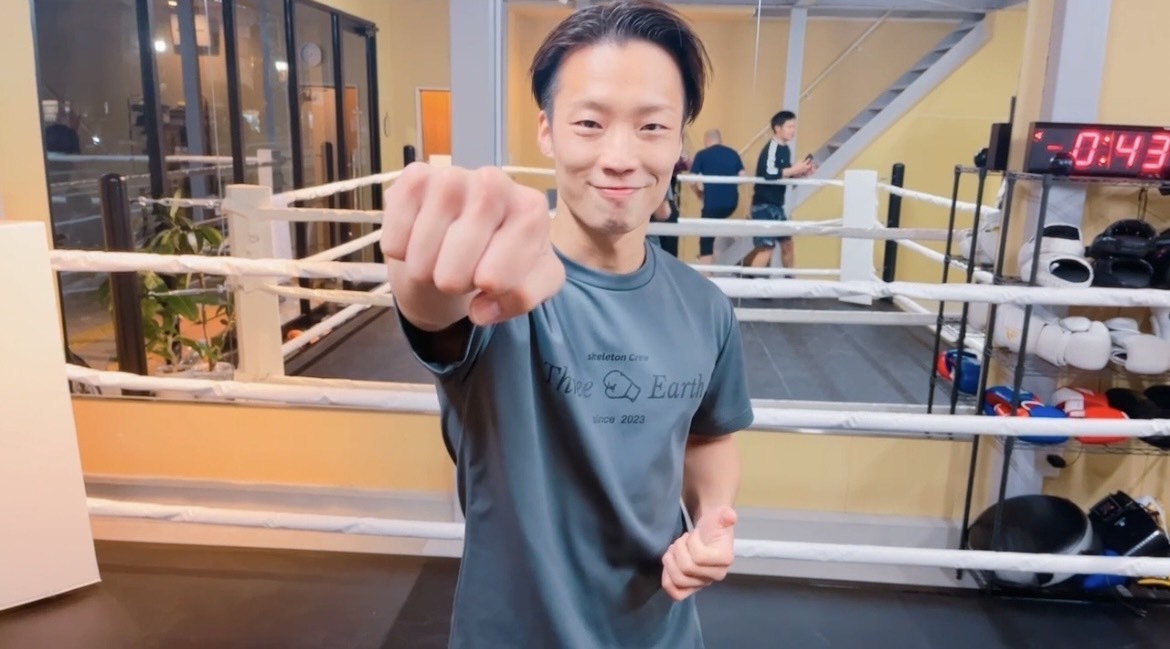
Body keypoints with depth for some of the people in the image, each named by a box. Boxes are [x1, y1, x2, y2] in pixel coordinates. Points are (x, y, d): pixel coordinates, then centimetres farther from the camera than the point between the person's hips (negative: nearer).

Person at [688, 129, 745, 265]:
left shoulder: (702, 155, 1)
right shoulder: (733, 153, 13)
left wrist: (701, 194, 16)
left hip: (712, 202, -5)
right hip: (732, 202, 5)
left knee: (706, 239, 2)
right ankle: (711, 253, 32)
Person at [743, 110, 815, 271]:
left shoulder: (785, 149, 12)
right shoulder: (771, 148, -16)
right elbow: (769, 173, -31)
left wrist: (802, 173, 2)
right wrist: (794, 169, -22)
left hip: (776, 205, 10)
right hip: (764, 205, -10)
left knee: (787, 243, 17)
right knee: (767, 247, -14)